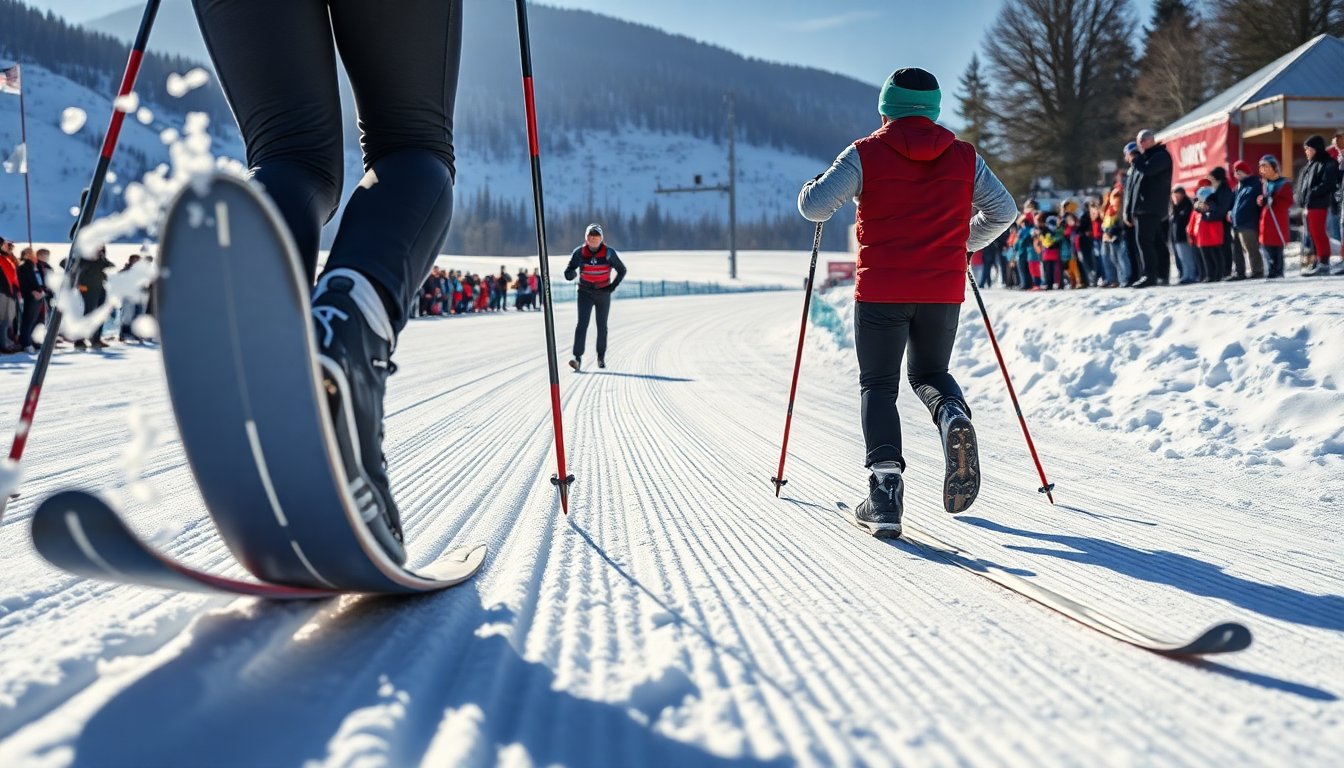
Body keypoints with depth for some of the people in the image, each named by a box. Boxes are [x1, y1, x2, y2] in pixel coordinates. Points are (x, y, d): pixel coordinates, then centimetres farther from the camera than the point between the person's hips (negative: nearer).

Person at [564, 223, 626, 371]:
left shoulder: (608, 252, -12)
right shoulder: (579, 252, -11)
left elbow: (622, 270, 1)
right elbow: (568, 272, -9)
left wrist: (612, 287, -7)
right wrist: (571, 274, -33)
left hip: (603, 293, 1)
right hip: (585, 292, -1)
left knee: (602, 326, 10)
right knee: (582, 324, -15)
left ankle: (601, 356, 28)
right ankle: (577, 358, -21)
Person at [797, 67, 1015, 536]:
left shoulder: (866, 154, -4)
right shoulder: (964, 157, 6)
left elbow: (815, 206, -11)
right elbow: (1003, 211, 11)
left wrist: (811, 188, 13)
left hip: (881, 290, -3)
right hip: (944, 291, 3)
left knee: (878, 385, 8)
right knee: (929, 373, 22)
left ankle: (885, 485, -8)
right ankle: (953, 416, -12)